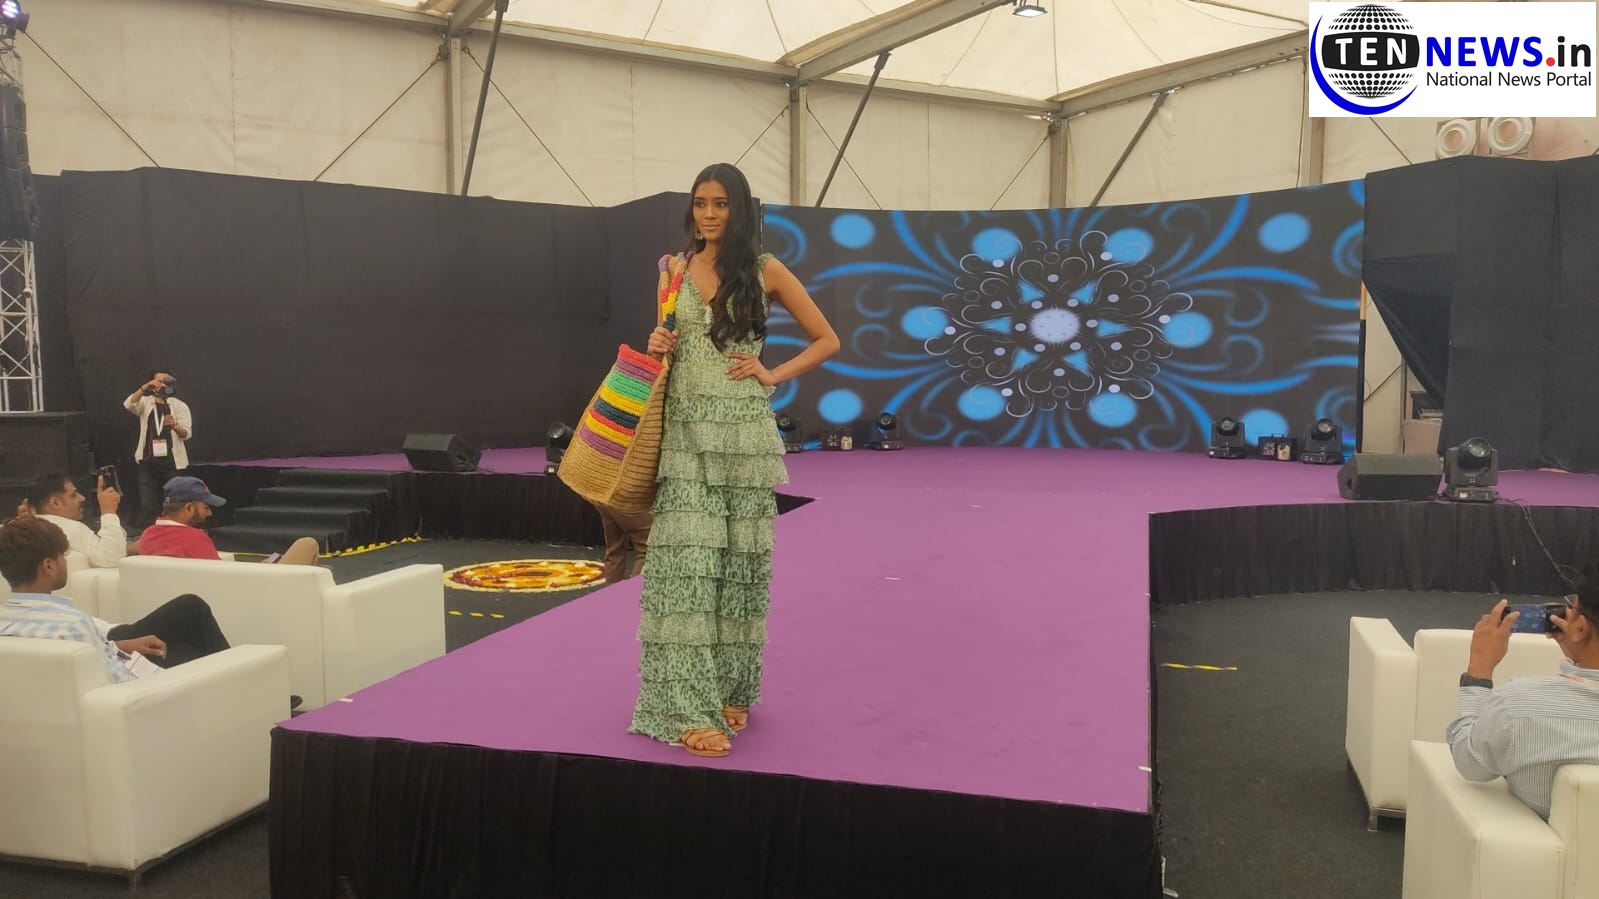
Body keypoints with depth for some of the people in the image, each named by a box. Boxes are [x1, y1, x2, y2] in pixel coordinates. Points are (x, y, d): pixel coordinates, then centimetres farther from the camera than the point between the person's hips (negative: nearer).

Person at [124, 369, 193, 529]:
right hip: (148, 462, 1)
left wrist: (175, 426, -28)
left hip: (173, 462, -1)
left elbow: (187, 433, -6)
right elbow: (129, 404, -16)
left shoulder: (180, 405, 4)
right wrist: (144, 387, -30)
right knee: (147, 505, 2)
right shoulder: (145, 402, 7)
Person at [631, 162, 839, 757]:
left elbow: (827, 340, 6)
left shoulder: (765, 271, 2)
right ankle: (690, 708, -2)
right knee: (687, 562, -6)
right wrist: (656, 347, -2)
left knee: (738, 561, 3)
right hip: (685, 433, 2)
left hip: (743, 433, -2)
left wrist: (772, 375, -5)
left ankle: (731, 691, 19)